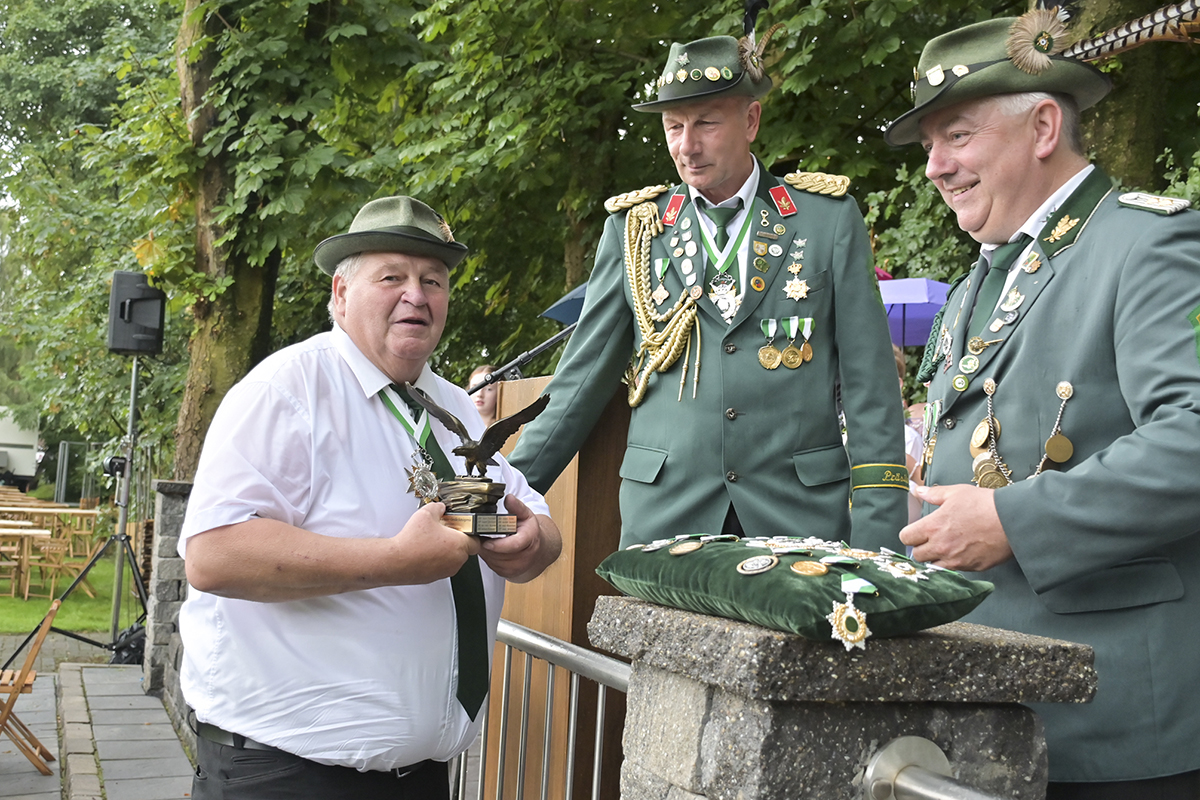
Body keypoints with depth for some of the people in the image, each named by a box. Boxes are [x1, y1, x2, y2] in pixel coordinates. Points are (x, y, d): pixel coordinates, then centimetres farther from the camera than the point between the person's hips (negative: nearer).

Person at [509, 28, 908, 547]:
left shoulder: (829, 219, 5)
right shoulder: (632, 229, 8)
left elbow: (870, 386, 2)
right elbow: (581, 382, 10)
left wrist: (878, 533, -5)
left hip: (803, 513, 0)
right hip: (663, 515, 1)